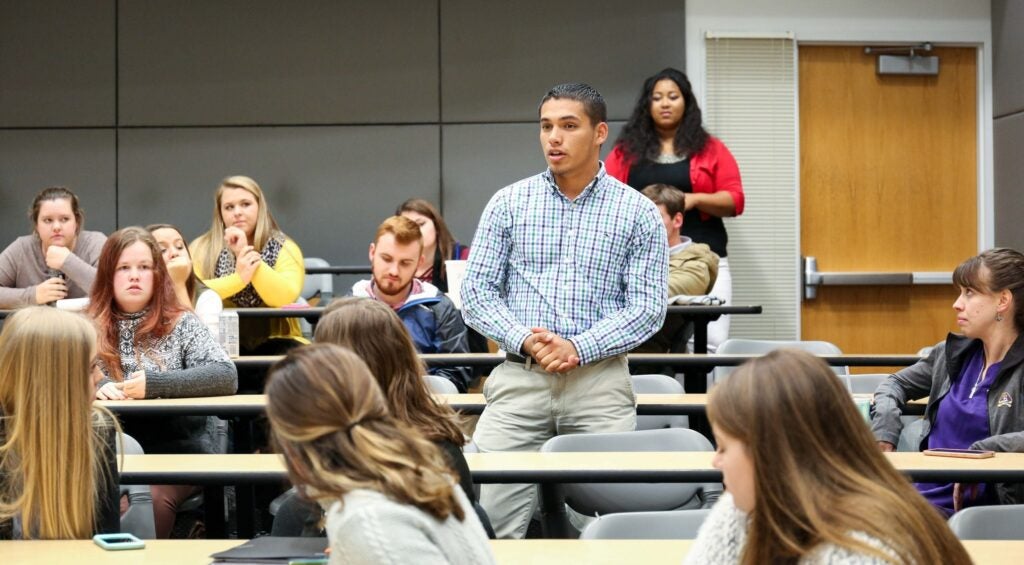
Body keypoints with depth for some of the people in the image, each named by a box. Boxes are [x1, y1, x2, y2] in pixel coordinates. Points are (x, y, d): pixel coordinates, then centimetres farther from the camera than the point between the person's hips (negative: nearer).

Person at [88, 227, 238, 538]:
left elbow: (226, 376, -9)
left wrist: (154, 385, -19)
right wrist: (95, 386, -20)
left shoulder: (181, 324, 5)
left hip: (179, 452, -1)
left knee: (150, 496, -31)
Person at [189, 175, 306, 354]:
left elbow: (286, 298, -15)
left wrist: (245, 252, -17)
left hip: (274, 341, 0)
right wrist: (238, 278, -21)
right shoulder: (202, 248, 4)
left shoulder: (284, 248, 3)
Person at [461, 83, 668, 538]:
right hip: (519, 380, 1)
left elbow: (648, 305, -1)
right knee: (491, 523, -7)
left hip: (600, 383, -1)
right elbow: (476, 293, 5)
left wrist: (579, 348, -14)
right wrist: (525, 341, -12)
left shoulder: (638, 211, 4)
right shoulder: (509, 203, 8)